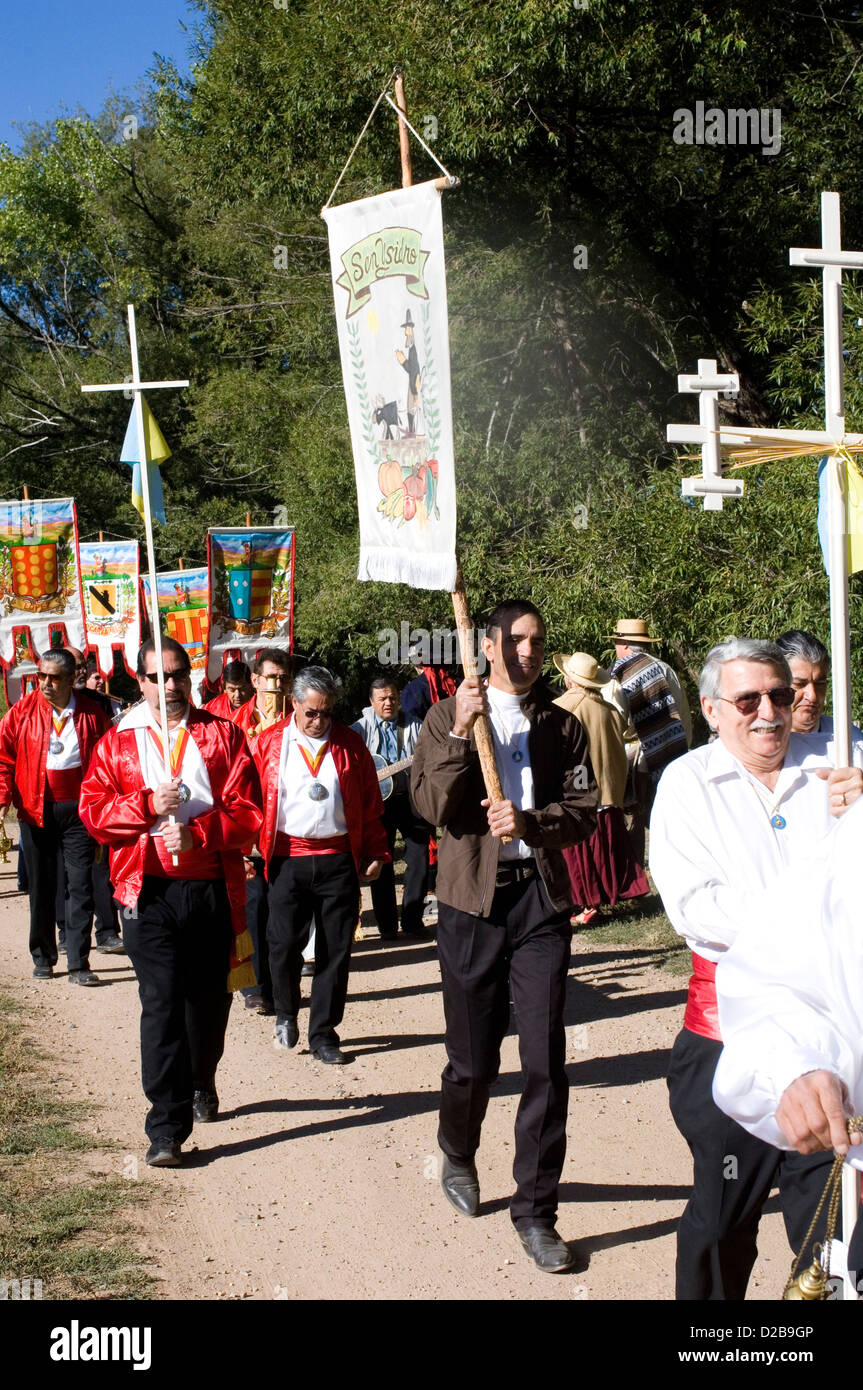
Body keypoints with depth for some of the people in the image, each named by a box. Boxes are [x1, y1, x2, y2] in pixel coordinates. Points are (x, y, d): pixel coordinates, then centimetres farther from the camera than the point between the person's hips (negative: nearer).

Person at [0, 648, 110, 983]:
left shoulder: (92, 713, 0)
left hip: (78, 810, -1)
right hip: (35, 810, 1)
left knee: (81, 886, -3)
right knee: (41, 887, 11)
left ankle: (78, 964, 1)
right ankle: (43, 958, 24)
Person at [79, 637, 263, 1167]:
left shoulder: (223, 735, 6)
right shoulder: (118, 742, 7)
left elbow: (248, 810, -2)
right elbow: (94, 811, 0)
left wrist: (197, 833, -17)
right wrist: (148, 804, -15)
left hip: (214, 888, 1)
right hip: (150, 891, -1)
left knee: (210, 999, 14)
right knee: (162, 1004, -8)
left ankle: (202, 1083, 42)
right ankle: (167, 1128, -6)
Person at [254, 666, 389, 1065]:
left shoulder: (350, 744, 7)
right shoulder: (269, 743, 4)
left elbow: (370, 804, 9)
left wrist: (376, 853, 6)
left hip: (338, 861, 1)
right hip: (288, 860, -1)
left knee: (336, 950, 3)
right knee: (284, 944, -4)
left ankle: (323, 1034, 15)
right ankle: (286, 1015, 24)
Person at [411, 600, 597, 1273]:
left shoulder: (562, 725, 10)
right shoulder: (449, 717, 5)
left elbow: (584, 812, 4)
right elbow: (432, 803, -8)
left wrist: (530, 823, -13)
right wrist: (459, 731, -18)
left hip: (542, 900, 1)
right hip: (473, 901, -1)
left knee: (546, 1060, -4)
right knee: (473, 1057, 8)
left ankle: (535, 1211, 8)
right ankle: (458, 1155, 39)